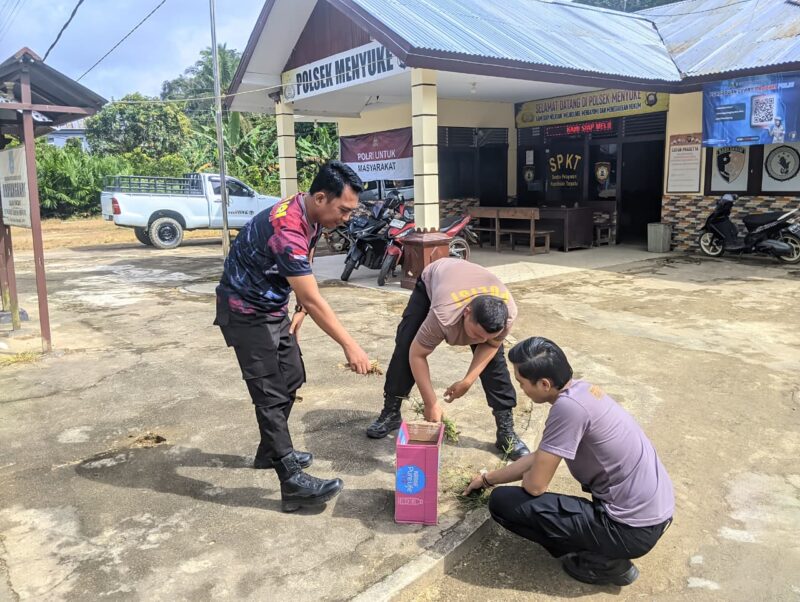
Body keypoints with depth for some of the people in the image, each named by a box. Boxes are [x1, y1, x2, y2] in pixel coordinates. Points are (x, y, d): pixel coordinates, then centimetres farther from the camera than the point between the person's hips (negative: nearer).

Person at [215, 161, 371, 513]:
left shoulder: (311, 218, -3)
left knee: (291, 378, 14)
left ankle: (270, 451, 32)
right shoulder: (287, 229, -33)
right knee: (271, 393, -9)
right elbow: (313, 301, -32)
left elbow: (304, 282, 11)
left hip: (273, 308, 9)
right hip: (245, 312, -9)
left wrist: (299, 314, 2)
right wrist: (349, 346, -28)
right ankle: (293, 483, -6)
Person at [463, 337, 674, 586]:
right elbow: (540, 458, 17)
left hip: (634, 528, -9)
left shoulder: (568, 406, -24)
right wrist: (488, 479, 24)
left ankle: (602, 561, 1)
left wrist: (526, 475, 6)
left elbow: (534, 485, -18)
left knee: (502, 502, -8)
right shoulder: (580, 389, 4)